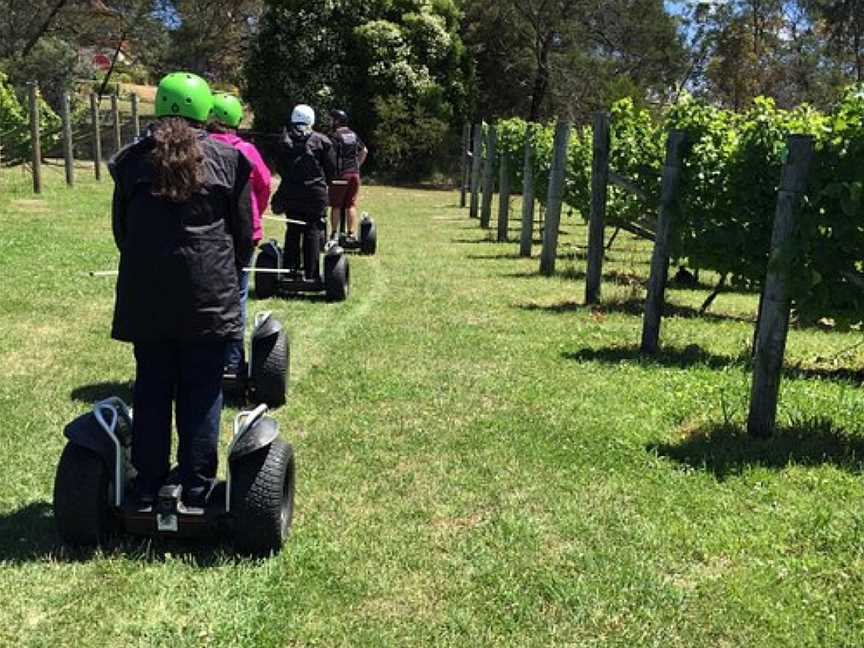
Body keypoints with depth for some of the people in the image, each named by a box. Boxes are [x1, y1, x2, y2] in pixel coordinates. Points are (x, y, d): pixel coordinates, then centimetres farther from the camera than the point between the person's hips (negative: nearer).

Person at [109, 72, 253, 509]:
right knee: (201, 390, 5)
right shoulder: (227, 159, -1)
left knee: (151, 387, 11)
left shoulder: (132, 160, 5)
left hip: (145, 293, 2)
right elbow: (243, 231, 4)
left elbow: (119, 229, 12)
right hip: (208, 293, -2)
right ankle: (197, 488, 11)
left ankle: (147, 486, 18)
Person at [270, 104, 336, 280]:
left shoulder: (284, 140, 1)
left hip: (290, 193, 2)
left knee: (292, 231, 12)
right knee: (312, 232, 3)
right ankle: (311, 274, 2)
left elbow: (279, 167, 7)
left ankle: (290, 270, 15)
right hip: (315, 193, -2)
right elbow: (332, 168, -1)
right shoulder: (321, 141, -5)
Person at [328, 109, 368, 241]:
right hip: (354, 174, 6)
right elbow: (364, 151, 19)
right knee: (351, 205, 7)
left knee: (336, 206, 3)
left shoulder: (336, 136, -10)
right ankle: (352, 233, 6)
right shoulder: (353, 135, 11)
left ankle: (335, 234, 6)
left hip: (340, 175, -6)